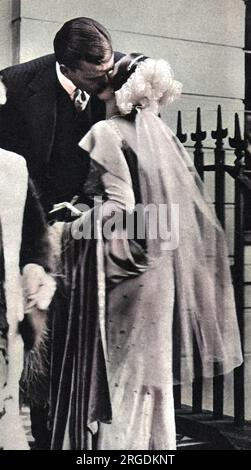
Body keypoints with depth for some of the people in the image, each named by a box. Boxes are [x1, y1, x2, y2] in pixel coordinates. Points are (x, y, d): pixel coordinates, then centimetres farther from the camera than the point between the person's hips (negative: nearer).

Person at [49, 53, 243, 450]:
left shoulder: (107, 133, -9)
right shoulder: (160, 134, 11)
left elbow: (119, 207, -20)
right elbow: (194, 205, 10)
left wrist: (73, 225, -8)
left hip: (121, 272, -7)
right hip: (157, 271, 7)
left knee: (117, 373, 0)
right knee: (149, 370, 14)